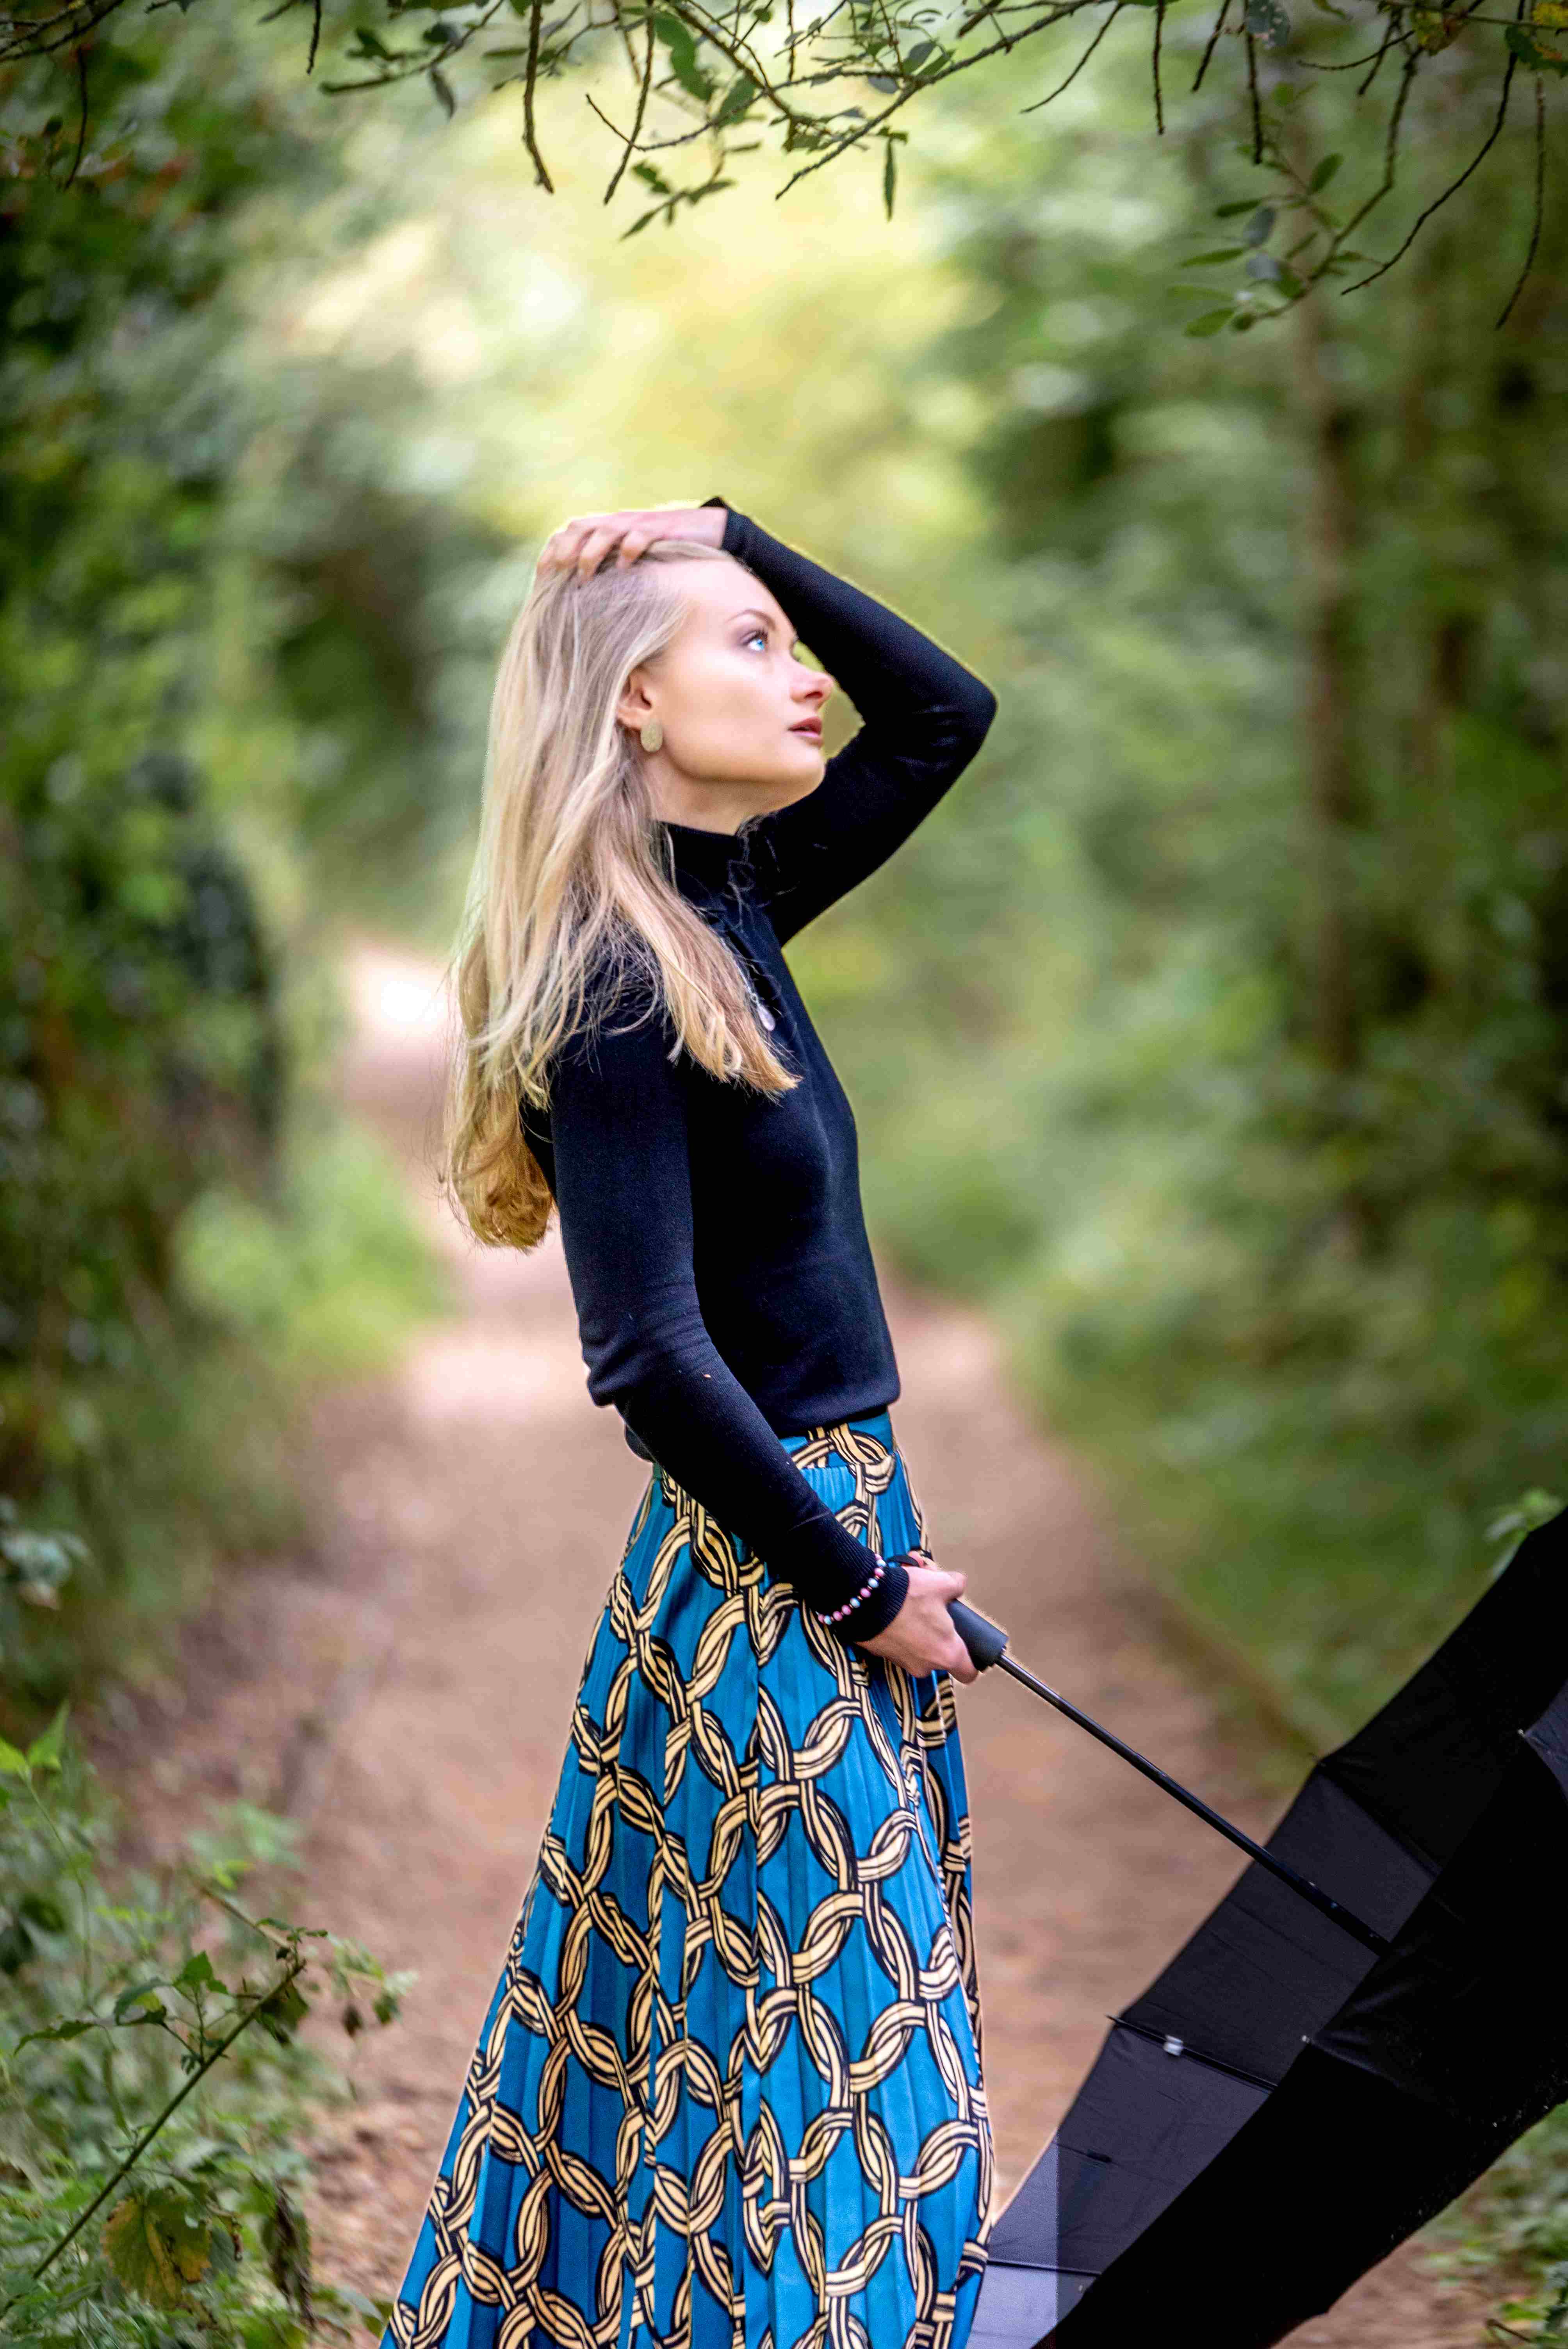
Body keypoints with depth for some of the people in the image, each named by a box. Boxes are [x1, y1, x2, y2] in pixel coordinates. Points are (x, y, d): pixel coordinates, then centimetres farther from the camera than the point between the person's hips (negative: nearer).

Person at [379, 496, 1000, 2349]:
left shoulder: (726, 905, 6)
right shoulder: (613, 983, -18)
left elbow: (947, 710, 15)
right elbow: (654, 1358, -23)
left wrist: (730, 535, 4)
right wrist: (865, 1586, -15)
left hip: (839, 1527, 9)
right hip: (764, 1578, -9)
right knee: (816, 2072, -1)